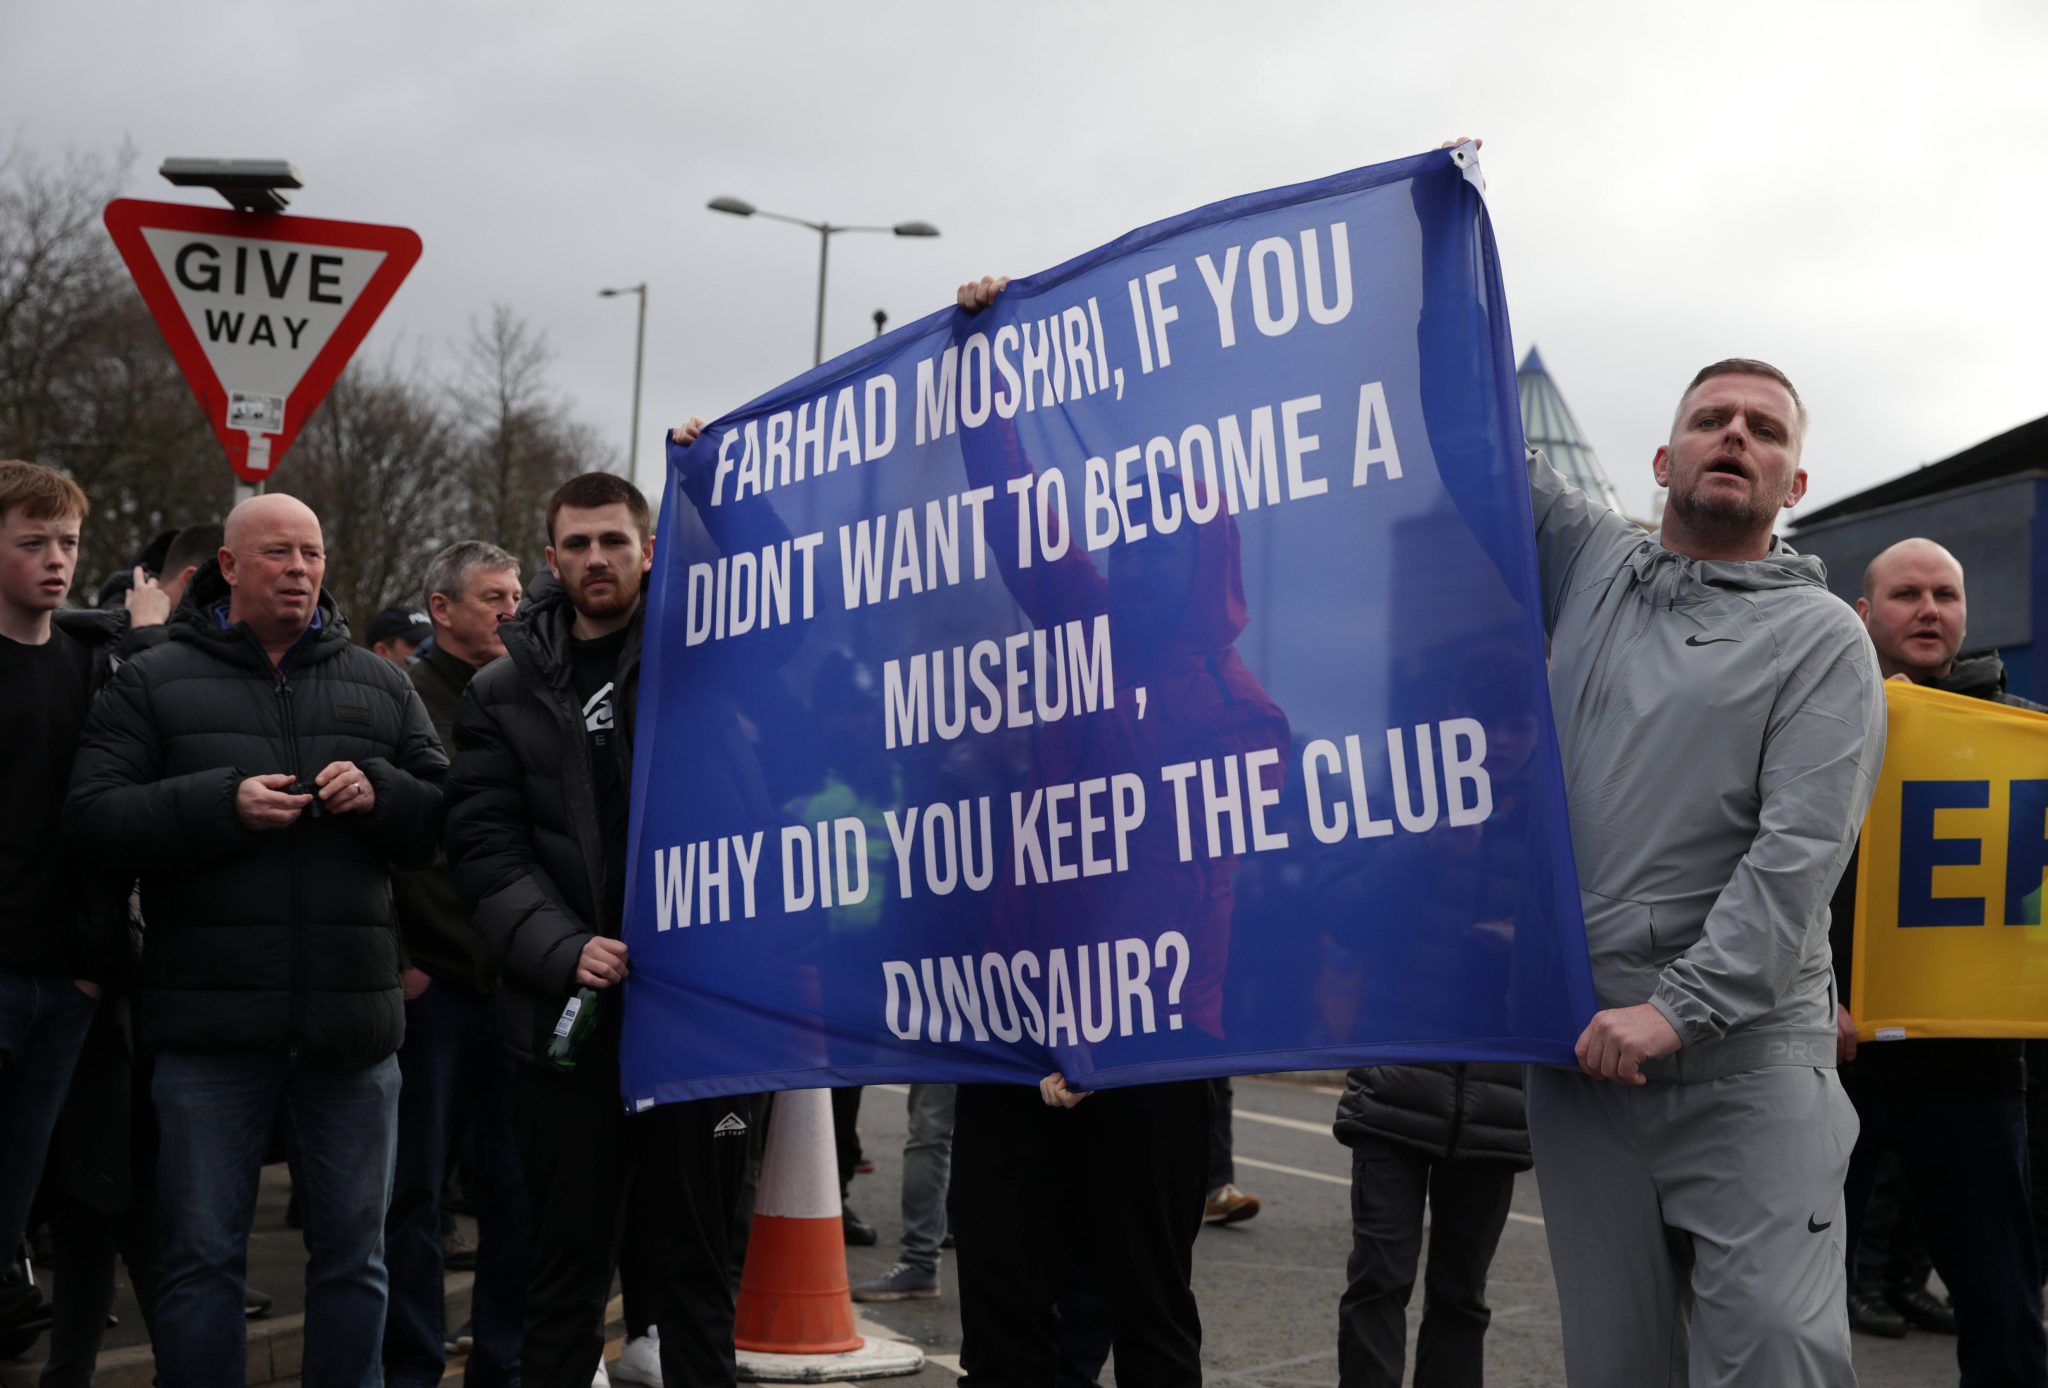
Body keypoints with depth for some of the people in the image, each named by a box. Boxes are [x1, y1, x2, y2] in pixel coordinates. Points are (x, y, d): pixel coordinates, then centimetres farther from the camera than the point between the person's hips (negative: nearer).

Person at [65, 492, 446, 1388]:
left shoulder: (379, 685, 12)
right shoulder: (153, 682, 4)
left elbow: (448, 815, 10)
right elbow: (94, 816, -6)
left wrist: (380, 792, -11)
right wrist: (222, 804, -18)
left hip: (353, 1016, 3)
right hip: (210, 1021, -2)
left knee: (353, 1254, 10)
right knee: (203, 1254, 4)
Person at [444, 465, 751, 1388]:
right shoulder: (505, 694, 9)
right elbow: (486, 851, 2)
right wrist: (562, 949, -13)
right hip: (568, 1008, 1)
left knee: (694, 1259, 7)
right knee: (566, 1264, 8)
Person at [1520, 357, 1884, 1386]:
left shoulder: (1821, 638, 2)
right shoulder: (1593, 566, 16)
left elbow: (1798, 854, -9)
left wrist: (1677, 1009, -18)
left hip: (1744, 1050, -3)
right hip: (1578, 1044, 4)